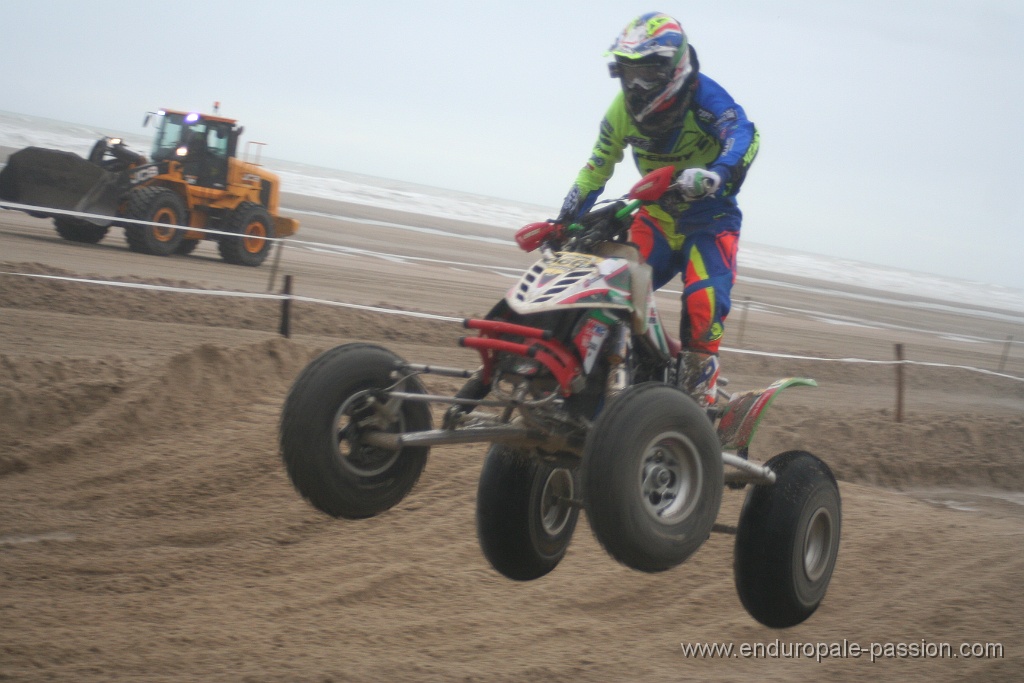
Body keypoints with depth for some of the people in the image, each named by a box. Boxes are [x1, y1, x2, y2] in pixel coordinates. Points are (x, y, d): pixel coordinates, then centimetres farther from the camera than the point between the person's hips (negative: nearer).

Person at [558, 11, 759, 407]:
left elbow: (744, 136, -39)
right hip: (657, 215, 5)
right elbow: (597, 167, 9)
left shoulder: (702, 95, -21)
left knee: (704, 300, -26)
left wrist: (715, 176, -59)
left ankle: (696, 400, -18)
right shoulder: (623, 109, -2)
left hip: (710, 215, -5)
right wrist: (565, 220, 1)